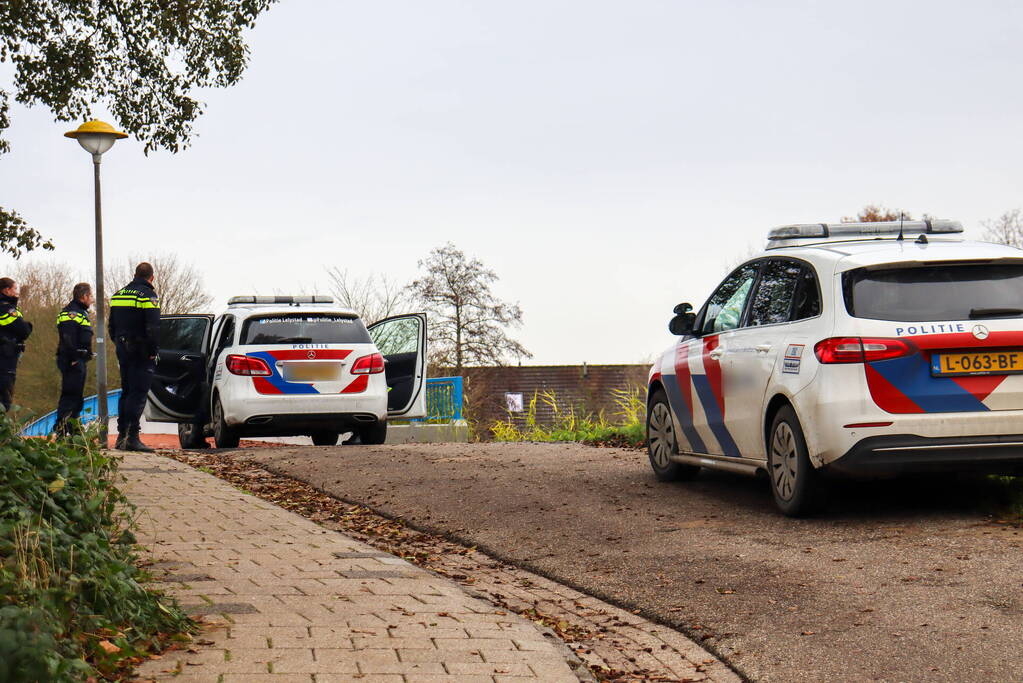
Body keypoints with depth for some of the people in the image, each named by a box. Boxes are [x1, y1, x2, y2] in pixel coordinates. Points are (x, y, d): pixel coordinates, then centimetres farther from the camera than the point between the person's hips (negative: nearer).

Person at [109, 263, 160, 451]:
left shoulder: (118, 295, 15)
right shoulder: (148, 295, -10)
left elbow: (112, 327, 19)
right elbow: (153, 327, -18)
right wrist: (153, 351, -13)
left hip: (123, 351, 7)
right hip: (142, 352, -7)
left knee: (126, 392, 15)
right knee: (138, 393, -8)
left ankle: (122, 435, 15)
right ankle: (132, 437, -13)